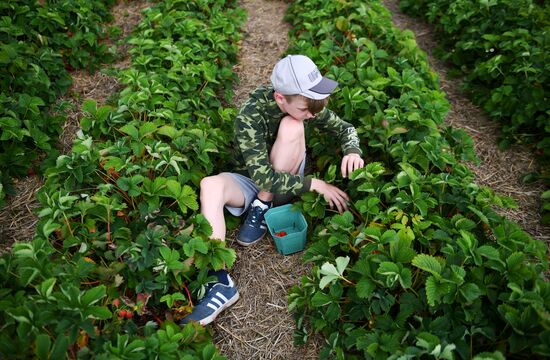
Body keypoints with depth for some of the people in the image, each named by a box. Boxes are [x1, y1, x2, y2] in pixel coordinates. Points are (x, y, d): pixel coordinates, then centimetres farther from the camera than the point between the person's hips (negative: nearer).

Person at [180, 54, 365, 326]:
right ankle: (220, 281, -36)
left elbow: (344, 128, 0)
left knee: (291, 125, -26)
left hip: (286, 181, 2)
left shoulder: (304, 106, -14)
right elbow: (262, 176, -33)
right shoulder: (250, 117, -27)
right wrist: (314, 184, -34)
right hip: (252, 182, -2)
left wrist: (352, 151, -22)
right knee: (210, 185, -34)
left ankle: (263, 207, -13)